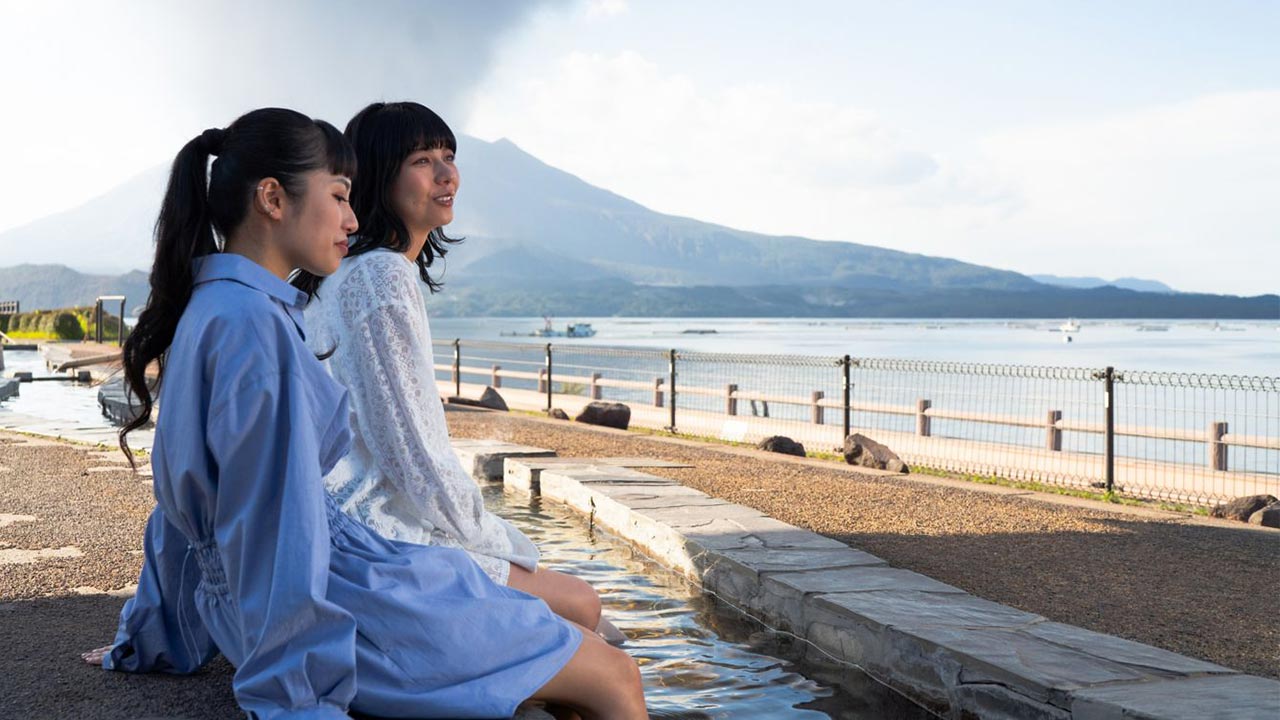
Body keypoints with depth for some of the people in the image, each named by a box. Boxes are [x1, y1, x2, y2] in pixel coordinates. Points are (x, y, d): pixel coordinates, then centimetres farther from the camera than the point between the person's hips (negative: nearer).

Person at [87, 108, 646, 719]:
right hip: (346, 604, -11)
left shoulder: (206, 311, 13)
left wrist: (152, 641, 27)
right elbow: (274, 526, -24)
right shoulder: (254, 323, -20)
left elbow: (189, 498, 20)